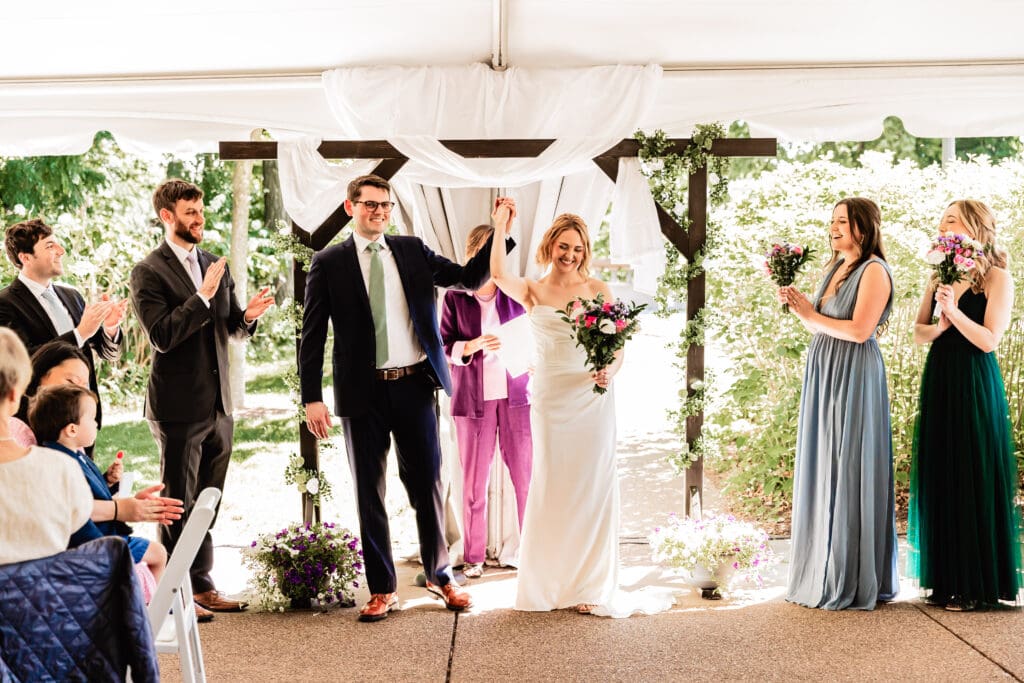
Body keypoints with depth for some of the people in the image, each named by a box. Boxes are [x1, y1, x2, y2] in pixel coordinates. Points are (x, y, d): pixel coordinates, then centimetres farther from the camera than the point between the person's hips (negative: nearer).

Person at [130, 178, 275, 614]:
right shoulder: (149, 272, -8)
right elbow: (162, 336, -18)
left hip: (219, 405, 6)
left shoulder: (215, 266, 11)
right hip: (179, 407, -6)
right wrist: (203, 296, -22)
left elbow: (232, 329, 17)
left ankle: (201, 584, 22)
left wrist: (249, 315, -5)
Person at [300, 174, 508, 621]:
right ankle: (382, 589, 18)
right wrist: (311, 397, -6)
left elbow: (470, 279, 7)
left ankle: (439, 575, 26)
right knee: (369, 492, 6)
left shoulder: (412, 251, 9)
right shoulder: (329, 263, 2)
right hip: (363, 392, -1)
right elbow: (313, 336, 0)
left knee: (428, 485, 8)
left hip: (414, 386, 2)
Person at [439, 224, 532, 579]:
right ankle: (473, 557, 14)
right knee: (474, 481, 4)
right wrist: (472, 346, -17)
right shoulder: (455, 297, 4)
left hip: (515, 396, 1)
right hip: (472, 399, -1)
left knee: (526, 476, -2)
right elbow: (442, 346, 1)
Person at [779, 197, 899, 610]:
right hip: (823, 375, 8)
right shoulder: (834, 269, 16)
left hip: (854, 378, -8)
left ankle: (853, 581, 5)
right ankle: (823, 572, 18)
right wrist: (796, 306, 3)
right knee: (822, 471, 9)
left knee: (848, 472, -4)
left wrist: (811, 314, -10)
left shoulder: (874, 270, -9)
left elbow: (859, 330, -18)